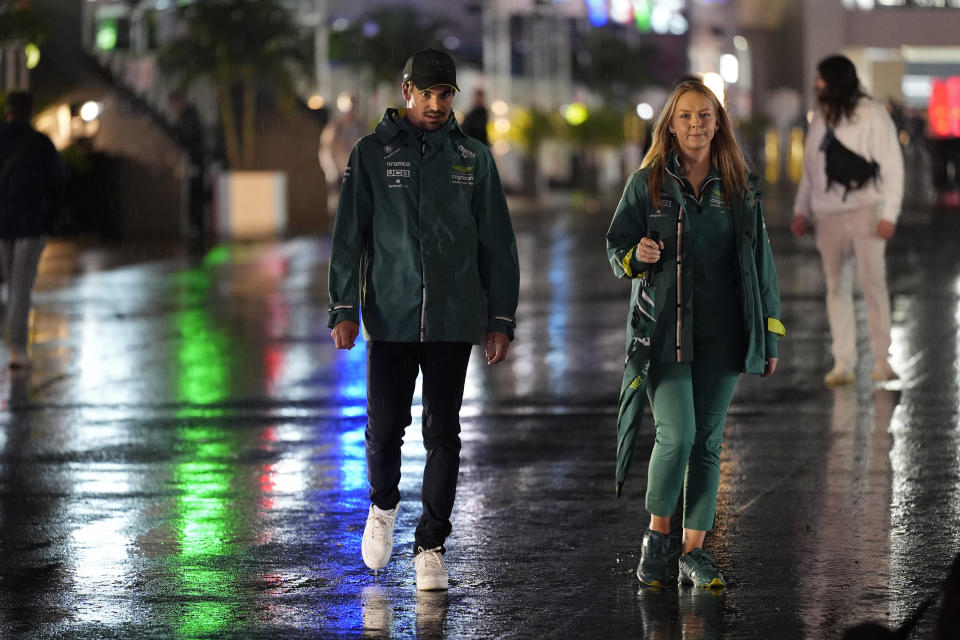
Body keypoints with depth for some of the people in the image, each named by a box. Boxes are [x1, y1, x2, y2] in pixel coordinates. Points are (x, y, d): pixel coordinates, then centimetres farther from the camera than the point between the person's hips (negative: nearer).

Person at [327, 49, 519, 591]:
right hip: (390, 318, -1)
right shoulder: (373, 154, 4)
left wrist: (501, 319, 4)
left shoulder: (473, 159, 7)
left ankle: (431, 546, 9)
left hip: (454, 321, 1)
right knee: (384, 428, -2)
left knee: (443, 434, 1)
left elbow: (497, 242, 9)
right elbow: (349, 235, 3)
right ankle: (384, 506, 28)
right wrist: (344, 308, -5)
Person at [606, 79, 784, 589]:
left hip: (721, 333, 3)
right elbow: (616, 246, 8)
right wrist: (636, 256, -17)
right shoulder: (647, 183, 2)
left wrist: (770, 335, 8)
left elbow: (759, 261, 11)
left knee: (708, 441, 4)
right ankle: (656, 537, 7)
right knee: (677, 436, -14)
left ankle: (694, 551, 13)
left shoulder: (740, 187, 8)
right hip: (664, 329, -2)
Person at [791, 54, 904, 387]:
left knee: (871, 281, -11)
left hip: (865, 211, -5)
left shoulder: (872, 115, -4)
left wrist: (889, 214, -12)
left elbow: (892, 166, -5)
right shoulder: (820, 118, 12)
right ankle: (843, 364, 6)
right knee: (836, 287, 3)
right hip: (828, 216, 5)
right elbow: (809, 168, 20)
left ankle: (882, 360, -5)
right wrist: (800, 210, 16)